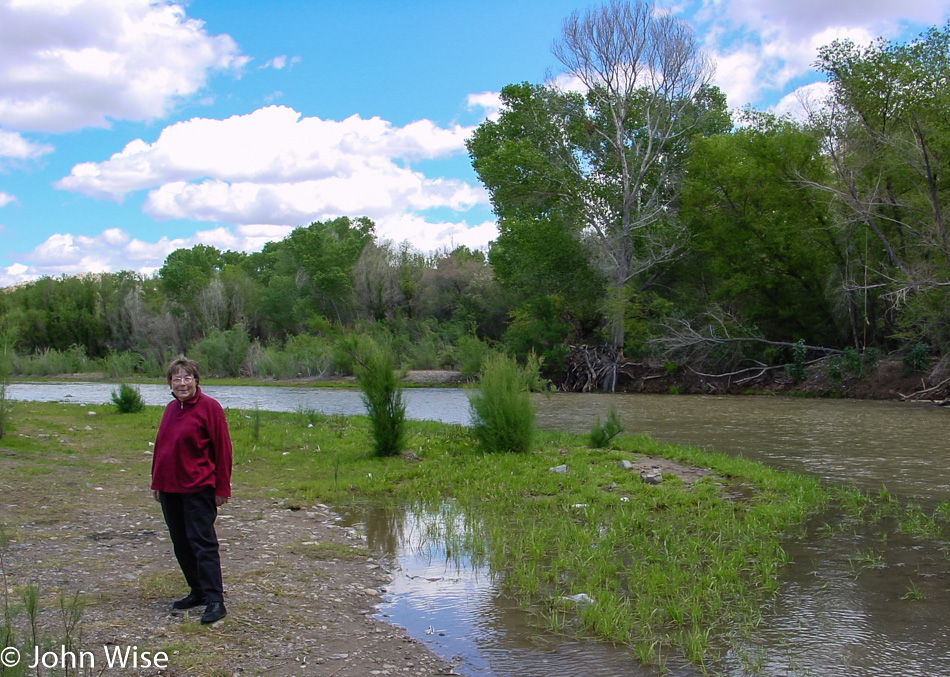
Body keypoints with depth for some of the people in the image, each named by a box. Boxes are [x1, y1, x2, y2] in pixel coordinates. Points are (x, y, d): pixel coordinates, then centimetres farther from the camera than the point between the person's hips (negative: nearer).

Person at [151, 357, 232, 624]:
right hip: (169, 488, 8)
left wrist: (222, 488, -12)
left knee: (202, 543, -8)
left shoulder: (209, 407, -9)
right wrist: (156, 481, 16)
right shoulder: (171, 409, 12)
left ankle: (215, 601, -6)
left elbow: (223, 449, -10)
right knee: (181, 543, 13)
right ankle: (198, 592, 25)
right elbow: (160, 446, 19)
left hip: (198, 487, -8)